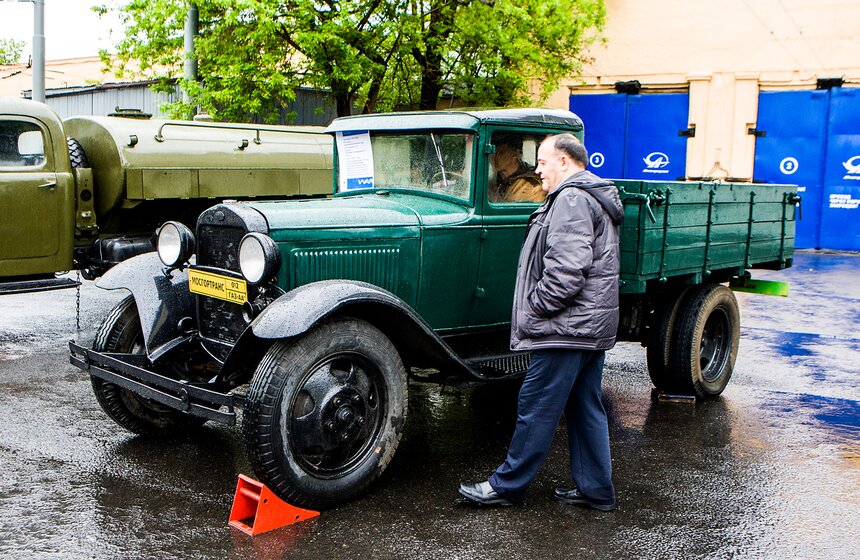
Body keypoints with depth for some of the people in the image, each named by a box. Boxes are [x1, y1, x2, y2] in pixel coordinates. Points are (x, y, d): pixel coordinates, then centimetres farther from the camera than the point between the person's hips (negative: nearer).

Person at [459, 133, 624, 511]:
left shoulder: (571, 198, -14)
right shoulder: (596, 198, 20)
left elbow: (566, 269, -25)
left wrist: (535, 309, -16)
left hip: (567, 327, -11)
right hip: (593, 324, 11)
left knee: (536, 408, -1)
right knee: (585, 408, 14)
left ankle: (506, 486, 9)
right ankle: (595, 489, 20)